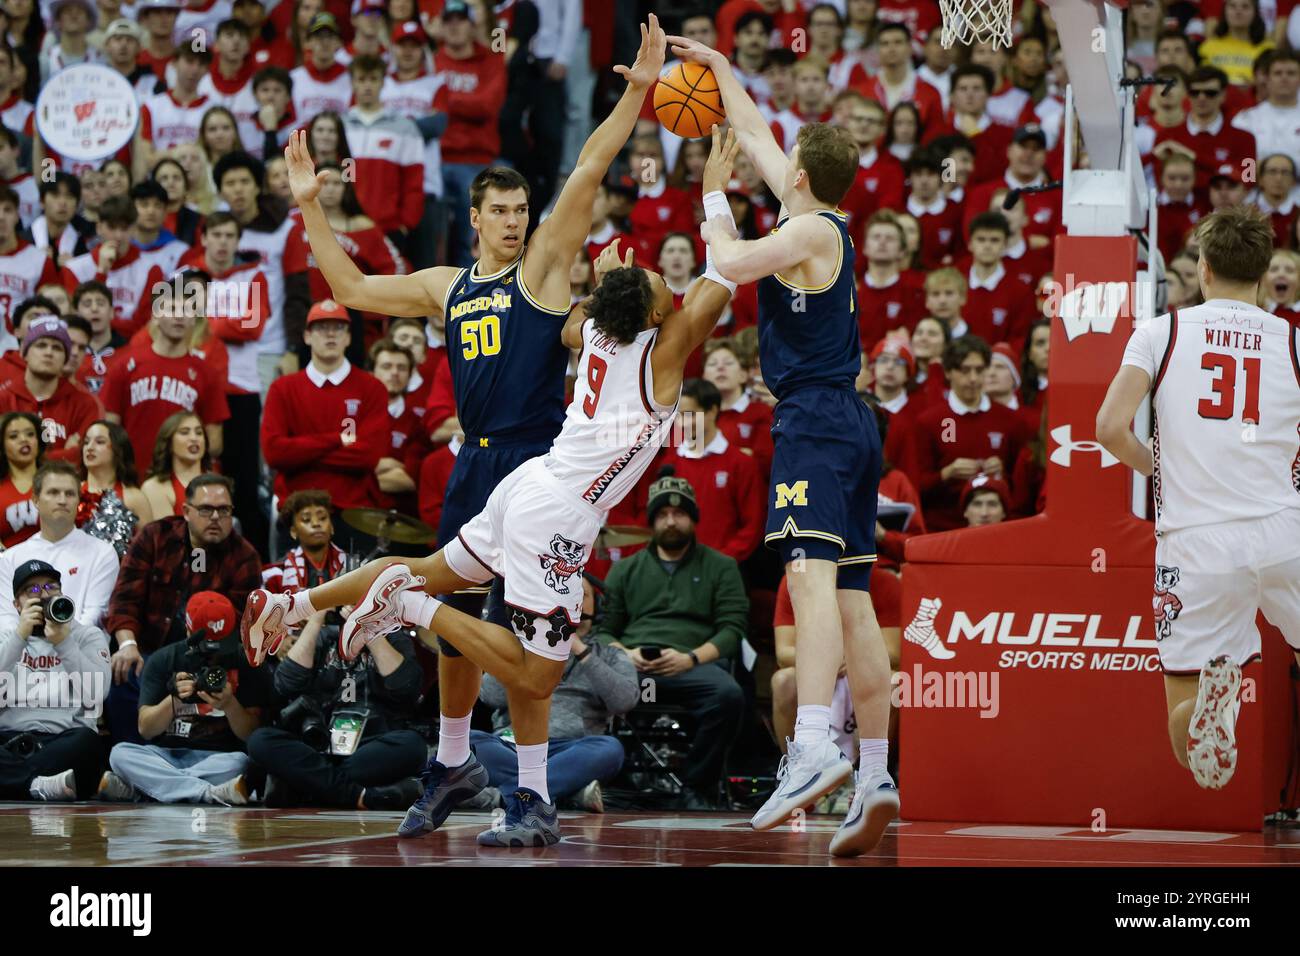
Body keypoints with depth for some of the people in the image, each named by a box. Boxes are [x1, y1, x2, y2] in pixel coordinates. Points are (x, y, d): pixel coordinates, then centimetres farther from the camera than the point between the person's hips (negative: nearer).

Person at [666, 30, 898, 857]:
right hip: (849, 421, 10)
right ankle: (876, 776, 7)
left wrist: (714, 211, -1)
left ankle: (814, 747, -40)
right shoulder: (823, 222, 18)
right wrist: (720, 68, 40)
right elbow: (756, 137, 31)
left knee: (813, 574, -24)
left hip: (816, 416, -10)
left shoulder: (812, 230, -6)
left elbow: (733, 264, -22)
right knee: (852, 600, 8)